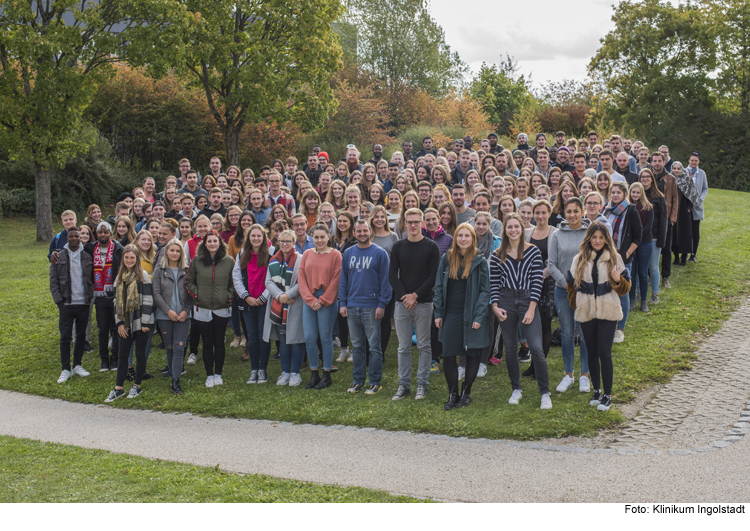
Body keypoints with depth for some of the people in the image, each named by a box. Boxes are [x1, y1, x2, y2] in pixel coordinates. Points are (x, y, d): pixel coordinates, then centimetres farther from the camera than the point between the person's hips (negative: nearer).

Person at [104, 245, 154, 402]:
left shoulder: (143, 276, -6)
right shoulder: (120, 277, 11)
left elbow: (148, 300, -9)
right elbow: (117, 300, 12)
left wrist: (145, 323, -12)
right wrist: (119, 323, 5)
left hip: (140, 322, -5)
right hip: (125, 323, 5)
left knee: (140, 354, 5)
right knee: (122, 354, 5)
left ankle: (137, 386, 16)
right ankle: (118, 389, 10)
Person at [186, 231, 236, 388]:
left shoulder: (229, 261, 1)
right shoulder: (197, 261, 2)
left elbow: (234, 282, 8)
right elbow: (189, 281, 10)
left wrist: (229, 296, -4)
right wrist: (196, 294, -3)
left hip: (222, 309, 0)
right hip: (202, 308, 0)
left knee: (219, 342, 6)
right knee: (207, 343, 5)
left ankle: (218, 374, 17)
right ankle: (209, 375, 14)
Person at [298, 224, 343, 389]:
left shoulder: (335, 255, -1)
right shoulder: (307, 254, 10)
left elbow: (336, 281, -6)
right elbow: (302, 279, 6)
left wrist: (322, 300, -9)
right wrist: (310, 300, -5)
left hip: (327, 302, -4)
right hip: (309, 302, 4)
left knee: (326, 338, 2)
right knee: (309, 338, 2)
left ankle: (327, 375, 11)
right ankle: (314, 374, 14)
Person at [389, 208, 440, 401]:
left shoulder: (431, 247, 0)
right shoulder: (398, 246, 8)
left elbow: (434, 276, -5)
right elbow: (392, 275, 5)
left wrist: (416, 295, -12)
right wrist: (404, 295, -8)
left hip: (424, 303, -2)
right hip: (402, 303, 2)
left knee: (424, 345, 3)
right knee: (403, 347, 6)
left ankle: (422, 383, 12)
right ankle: (404, 384, 14)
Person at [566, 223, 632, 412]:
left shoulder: (614, 258, 0)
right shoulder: (579, 260, 5)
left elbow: (625, 288, 2)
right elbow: (571, 284, 17)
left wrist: (618, 280, -18)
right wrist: (575, 304, 12)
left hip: (608, 312, -2)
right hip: (586, 312, 3)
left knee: (604, 353, -7)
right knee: (592, 352, 11)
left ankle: (607, 395, 4)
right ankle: (596, 390, 26)